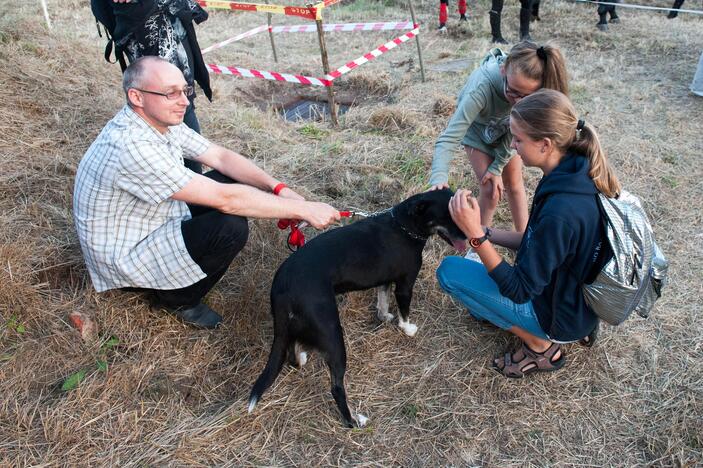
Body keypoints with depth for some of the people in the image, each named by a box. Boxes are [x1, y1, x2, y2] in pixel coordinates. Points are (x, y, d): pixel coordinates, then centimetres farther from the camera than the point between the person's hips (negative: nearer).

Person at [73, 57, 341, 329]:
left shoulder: (161, 121, -6)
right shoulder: (131, 146, -33)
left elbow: (221, 157, -1)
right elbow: (223, 199, -35)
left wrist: (278, 188, -15)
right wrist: (302, 209, -30)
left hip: (156, 223, 9)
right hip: (124, 259, -9)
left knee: (232, 182, 1)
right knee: (230, 228, -27)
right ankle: (176, 299, 1)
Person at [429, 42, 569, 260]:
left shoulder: (534, 90, -35)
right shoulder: (482, 88, -46)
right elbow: (448, 139, -48)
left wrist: (498, 167, -18)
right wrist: (439, 180, -62)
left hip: (506, 129, 3)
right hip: (477, 127, -3)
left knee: (514, 183, 11)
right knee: (490, 190, -7)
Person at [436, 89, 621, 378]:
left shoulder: (560, 211, -35)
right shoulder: (578, 175, -7)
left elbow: (519, 291, -26)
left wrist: (475, 235, -32)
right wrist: (485, 234, -2)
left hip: (559, 316, -8)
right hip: (576, 297, 8)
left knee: (450, 270, -7)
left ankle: (541, 346, 2)